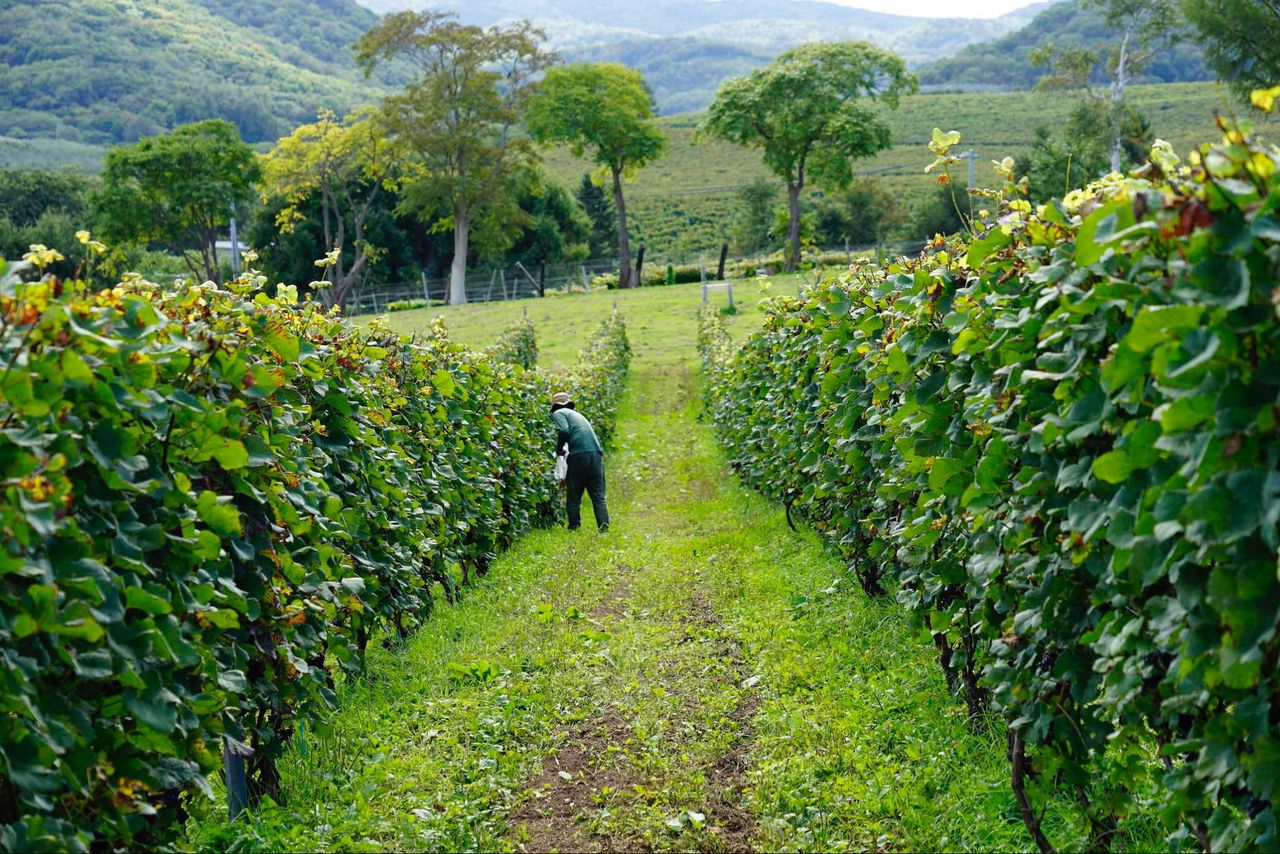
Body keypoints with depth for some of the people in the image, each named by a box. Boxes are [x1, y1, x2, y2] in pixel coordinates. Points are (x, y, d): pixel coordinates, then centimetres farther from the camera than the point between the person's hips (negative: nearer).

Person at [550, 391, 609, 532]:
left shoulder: (558, 413, 8)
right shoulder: (577, 414, 31)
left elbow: (563, 432, -11)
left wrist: (559, 450, 5)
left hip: (579, 455, -6)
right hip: (597, 454, 6)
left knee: (573, 497, 6)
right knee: (598, 496, 4)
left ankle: (574, 529, 8)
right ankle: (604, 529, -5)